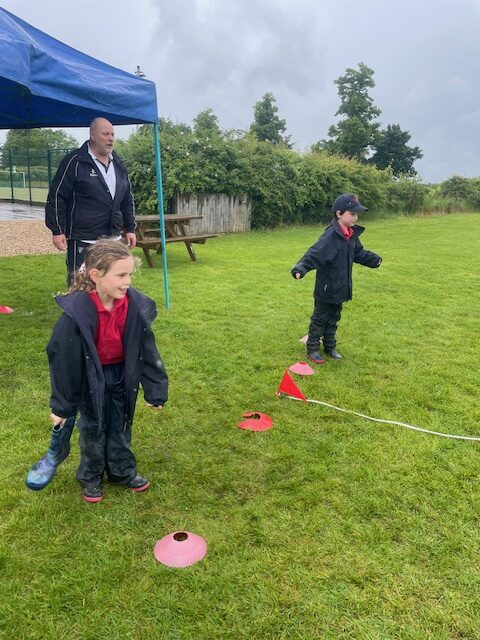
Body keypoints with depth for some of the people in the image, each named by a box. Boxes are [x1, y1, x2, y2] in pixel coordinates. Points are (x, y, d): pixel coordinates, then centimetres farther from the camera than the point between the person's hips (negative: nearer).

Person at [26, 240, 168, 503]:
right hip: (91, 378, -3)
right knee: (93, 428, 14)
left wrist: (155, 389, -3)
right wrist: (62, 405, -10)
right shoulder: (77, 312, -30)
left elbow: (146, 350, -9)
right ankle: (91, 477, 38)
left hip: (122, 375, 3)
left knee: (121, 425, 18)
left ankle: (122, 470, 41)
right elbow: (64, 358, -19)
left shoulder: (136, 306, -21)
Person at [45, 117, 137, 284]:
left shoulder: (118, 164, 12)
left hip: (112, 238, 6)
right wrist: (57, 231, -12)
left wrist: (130, 229, 16)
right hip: (82, 240, -6)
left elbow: (127, 199, 19)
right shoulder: (75, 162, -7)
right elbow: (56, 196, -8)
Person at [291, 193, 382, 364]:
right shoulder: (330, 236, -24)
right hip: (326, 289, -8)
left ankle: (330, 347, 34)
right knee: (320, 319, 6)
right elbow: (313, 255, -32)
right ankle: (312, 349, 19)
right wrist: (300, 268, -47)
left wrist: (374, 259, 33)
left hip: (341, 288, 8)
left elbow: (359, 253, 21)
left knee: (333, 319, 19)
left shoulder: (352, 235, 3)